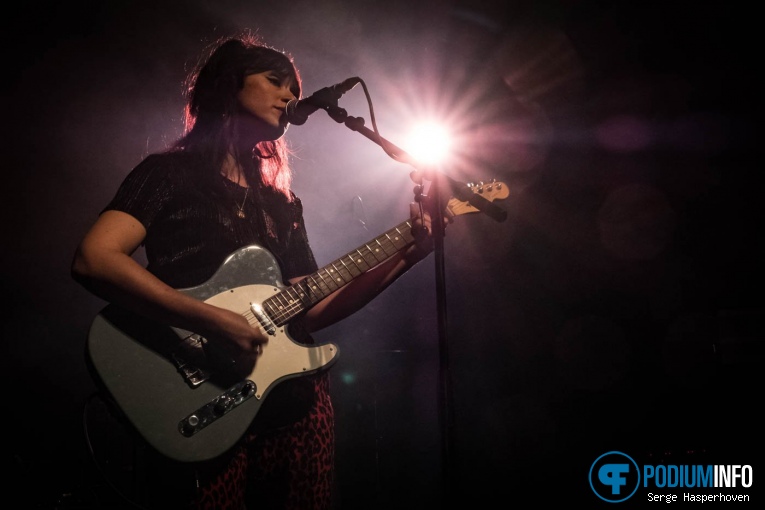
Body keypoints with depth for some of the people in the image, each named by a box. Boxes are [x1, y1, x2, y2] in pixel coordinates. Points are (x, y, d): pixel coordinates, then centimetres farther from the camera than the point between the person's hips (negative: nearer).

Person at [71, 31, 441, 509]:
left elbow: (310, 308, 12)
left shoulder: (282, 202, 18)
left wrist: (408, 255, 4)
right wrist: (213, 322, -23)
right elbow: (93, 260, -16)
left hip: (301, 403, 6)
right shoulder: (170, 173, -1)